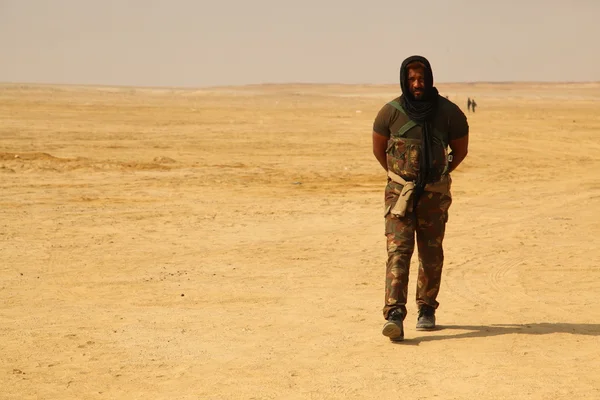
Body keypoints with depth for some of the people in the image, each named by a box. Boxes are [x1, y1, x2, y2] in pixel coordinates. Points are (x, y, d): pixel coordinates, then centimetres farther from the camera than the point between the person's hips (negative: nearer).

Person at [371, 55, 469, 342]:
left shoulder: (448, 112, -3)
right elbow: (378, 148, 12)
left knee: (431, 254, 7)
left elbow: (460, 149, 12)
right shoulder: (391, 112, -4)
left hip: (435, 193, 1)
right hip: (400, 192, -1)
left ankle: (426, 310, 24)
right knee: (398, 250, -13)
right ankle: (394, 315, -21)